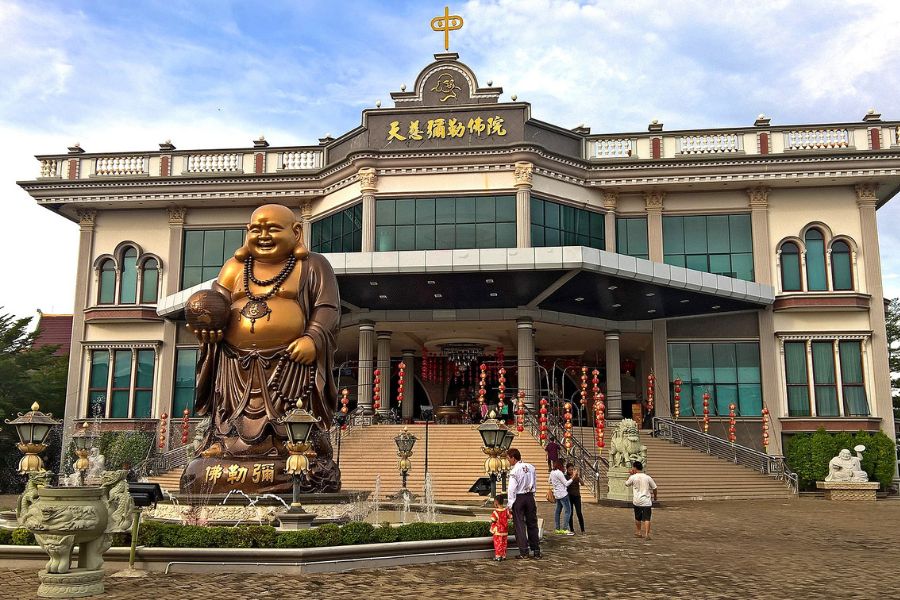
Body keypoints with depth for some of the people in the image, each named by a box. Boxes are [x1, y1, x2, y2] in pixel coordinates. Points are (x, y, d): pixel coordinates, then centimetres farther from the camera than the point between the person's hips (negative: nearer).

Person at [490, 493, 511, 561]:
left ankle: (498, 556, 2)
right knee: (504, 543, 13)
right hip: (505, 531, 5)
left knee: (498, 543, 2)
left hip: (497, 531, -5)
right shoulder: (506, 510, -4)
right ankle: (504, 556, 17)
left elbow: (493, 520, -16)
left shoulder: (495, 512, -18)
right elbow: (509, 517, 7)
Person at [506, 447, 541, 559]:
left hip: (519, 498, -5)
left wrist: (510, 504, -10)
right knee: (532, 524, 13)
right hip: (530, 496, 5)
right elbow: (535, 484, 9)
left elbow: (512, 489, -15)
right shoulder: (531, 467, 3)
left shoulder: (514, 471, -15)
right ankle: (536, 551, 17)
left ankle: (523, 552, 2)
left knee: (520, 525, 3)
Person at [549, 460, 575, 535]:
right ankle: (565, 529, -11)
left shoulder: (552, 472, 10)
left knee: (558, 511, 13)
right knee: (567, 510, -7)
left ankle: (557, 529, 16)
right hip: (563, 494, -10)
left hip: (557, 494, 10)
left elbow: (550, 482, 24)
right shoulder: (559, 473, -17)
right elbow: (566, 483, -15)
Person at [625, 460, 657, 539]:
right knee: (647, 518, -3)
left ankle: (638, 532, 30)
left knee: (637, 518, 17)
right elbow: (654, 488, 4)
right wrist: (655, 497, 21)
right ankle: (646, 534, -13)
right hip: (647, 501, 0)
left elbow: (626, 483, 12)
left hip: (637, 501, 0)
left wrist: (630, 474, 18)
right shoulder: (648, 477, -2)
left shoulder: (633, 477, -6)